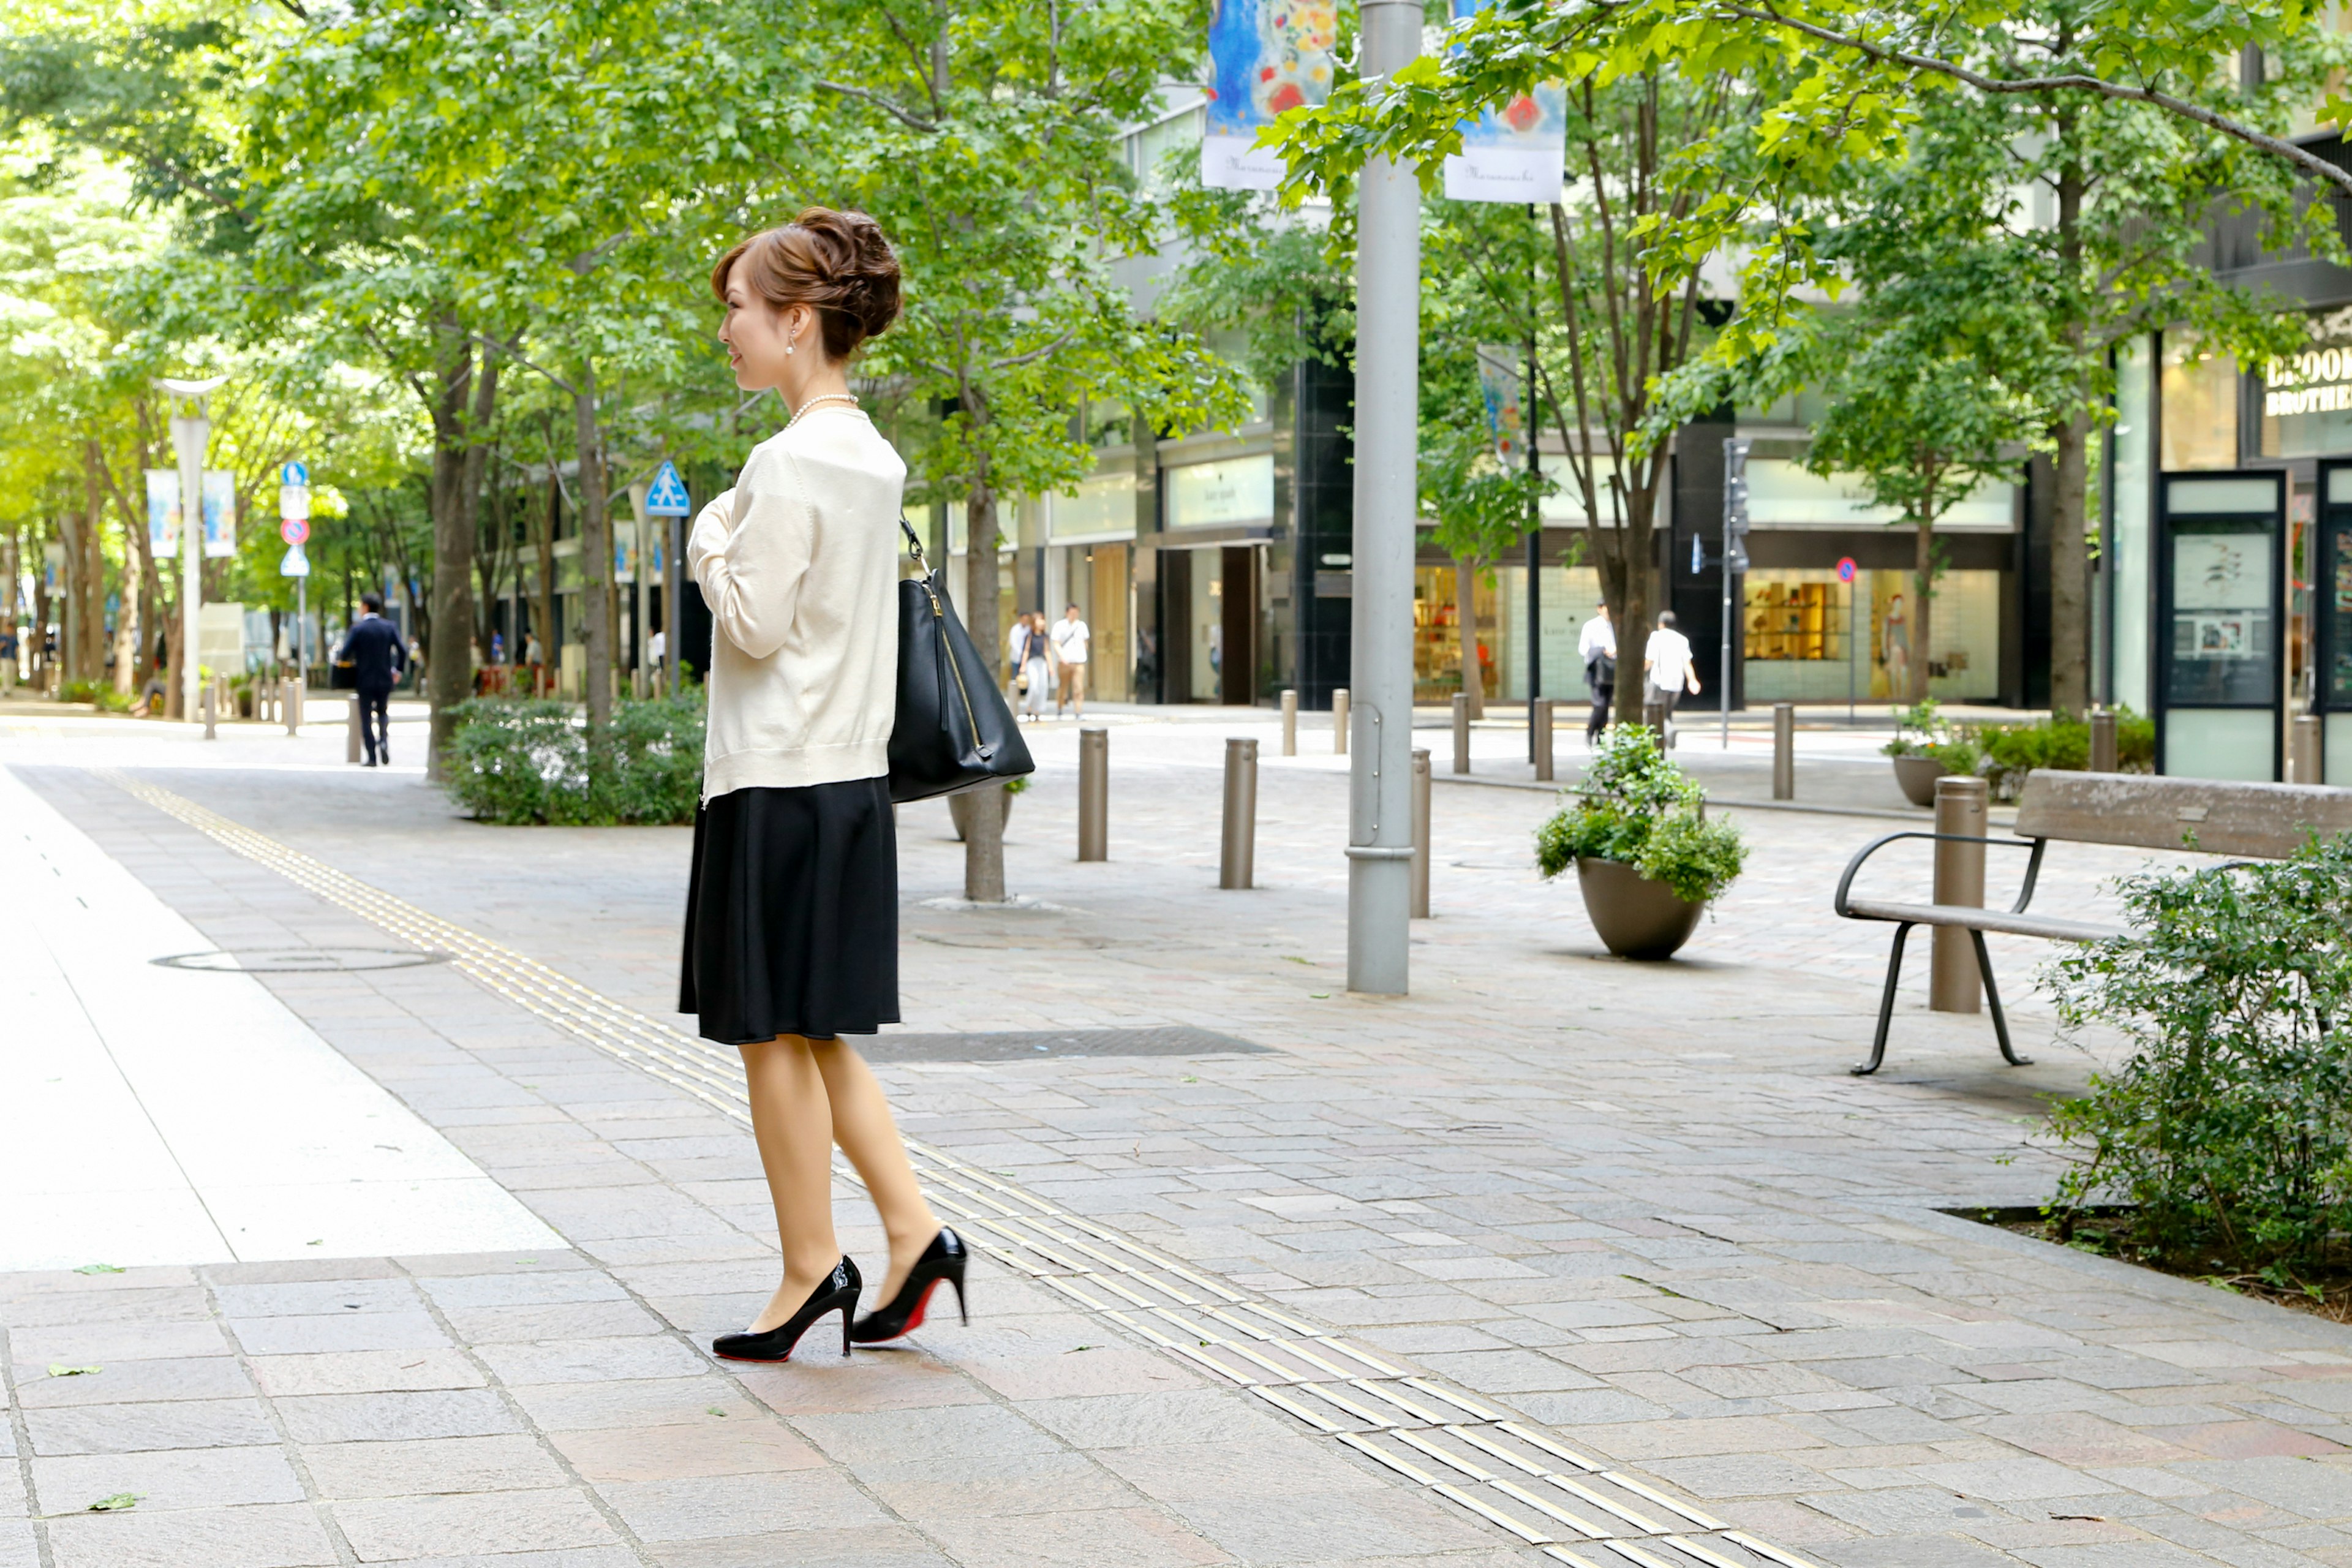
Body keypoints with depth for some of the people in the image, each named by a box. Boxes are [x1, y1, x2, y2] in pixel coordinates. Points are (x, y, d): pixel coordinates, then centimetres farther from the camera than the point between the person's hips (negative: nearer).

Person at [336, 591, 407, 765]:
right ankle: (384, 740, -5)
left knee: (366, 719, 5)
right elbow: (402, 651, -4)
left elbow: (345, 654, -13)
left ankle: (372, 757, 1)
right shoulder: (390, 627, 0)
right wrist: (398, 671, 9)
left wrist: (340, 658, 10)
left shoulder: (358, 628, -10)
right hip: (385, 679, 3)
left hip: (365, 680, -3)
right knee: (383, 713, 22)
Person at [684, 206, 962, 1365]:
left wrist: (710, 541, -2)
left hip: (780, 785, -9)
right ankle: (913, 1233, 10)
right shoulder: (875, 460, 12)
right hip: (851, 779, 9)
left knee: (774, 1035, 2)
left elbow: (756, 626, -17)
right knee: (813, 1035, 15)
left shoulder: (789, 462, -16)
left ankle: (812, 1267, 9)